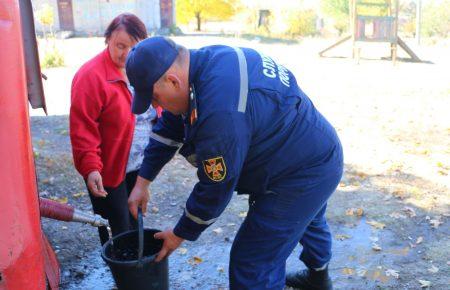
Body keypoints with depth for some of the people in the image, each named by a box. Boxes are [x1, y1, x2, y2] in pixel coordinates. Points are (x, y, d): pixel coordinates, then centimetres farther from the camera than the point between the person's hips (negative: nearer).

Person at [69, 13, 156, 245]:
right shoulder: (91, 76, -18)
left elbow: (154, 111, 13)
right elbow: (82, 128, -21)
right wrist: (90, 167, -28)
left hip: (140, 167, 6)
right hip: (107, 170, -6)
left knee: (135, 224, 22)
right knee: (117, 233, 5)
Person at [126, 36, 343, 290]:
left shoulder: (221, 113, -36)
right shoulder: (203, 61, -6)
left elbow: (215, 190, -23)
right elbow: (169, 127, 5)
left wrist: (180, 235, -6)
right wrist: (143, 183, 9)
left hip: (302, 177, -10)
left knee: (253, 265, -4)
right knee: (307, 219, 35)